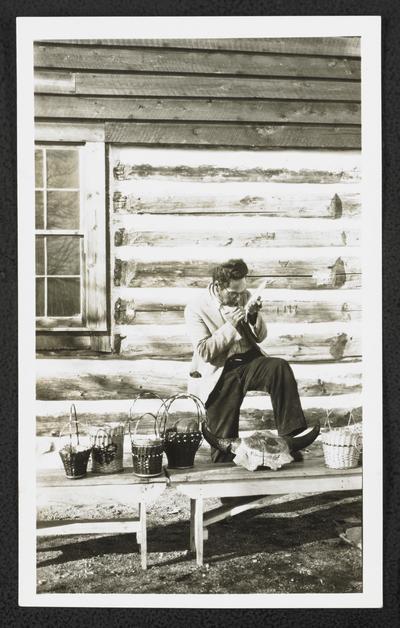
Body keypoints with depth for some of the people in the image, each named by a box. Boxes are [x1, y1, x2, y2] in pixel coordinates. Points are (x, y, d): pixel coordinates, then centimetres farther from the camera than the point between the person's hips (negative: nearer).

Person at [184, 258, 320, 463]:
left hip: (249, 361, 3)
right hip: (220, 373, -3)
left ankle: (291, 434, -30)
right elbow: (204, 352, -13)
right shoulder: (196, 308, -6)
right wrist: (230, 325, -19)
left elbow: (260, 337, 11)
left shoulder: (244, 296, 7)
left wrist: (254, 316, -10)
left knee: (280, 367, -29)